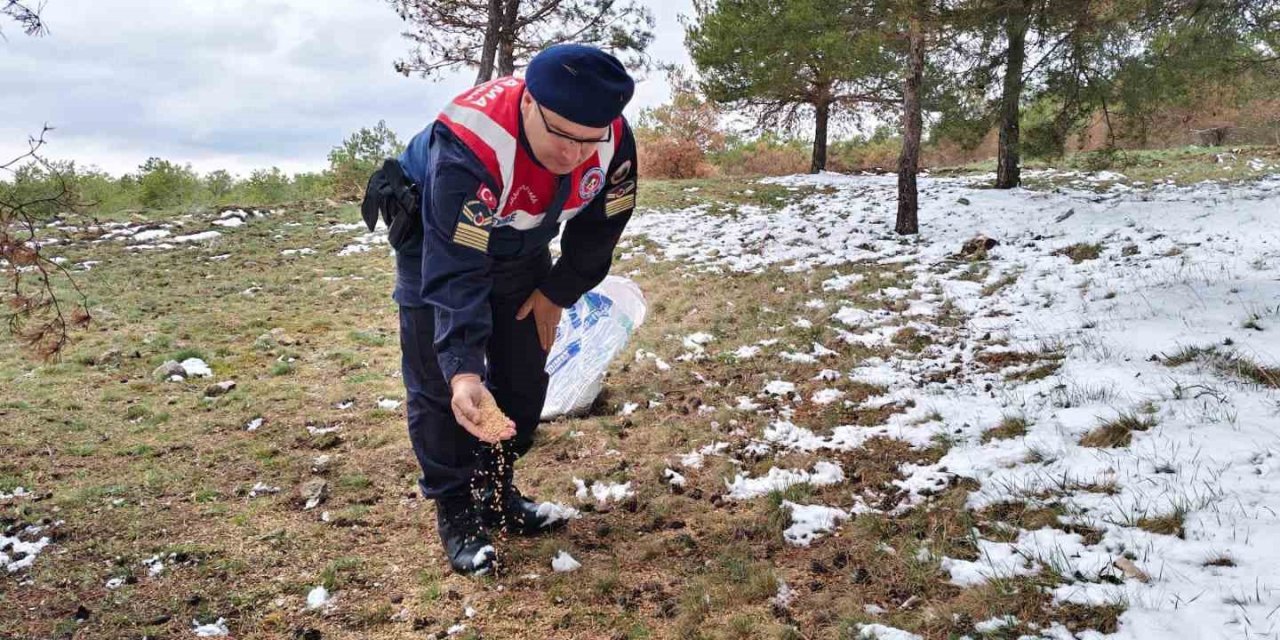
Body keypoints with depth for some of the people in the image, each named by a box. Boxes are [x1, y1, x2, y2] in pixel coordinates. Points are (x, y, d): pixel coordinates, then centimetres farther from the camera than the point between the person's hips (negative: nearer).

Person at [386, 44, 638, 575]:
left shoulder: (613, 142, -28)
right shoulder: (467, 147, -43)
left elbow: (598, 230, -9)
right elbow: (456, 272, -44)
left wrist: (556, 294, -4)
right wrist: (462, 369, -53)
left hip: (522, 250, 5)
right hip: (438, 242, -5)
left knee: (524, 378, 9)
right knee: (438, 385, -8)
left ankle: (495, 494, 26)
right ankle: (454, 511, 9)